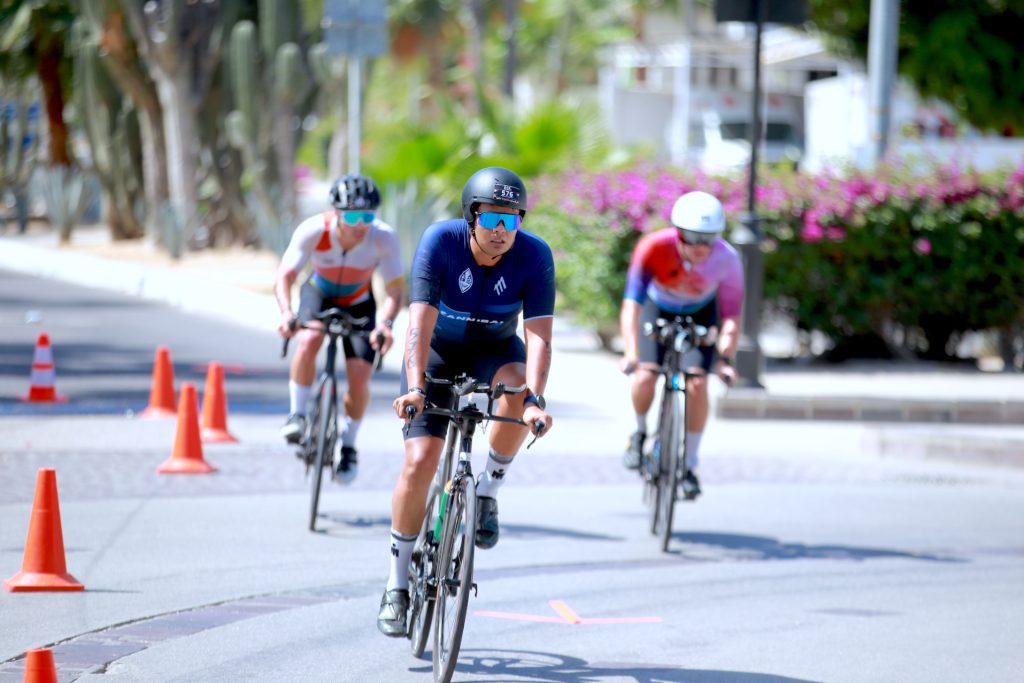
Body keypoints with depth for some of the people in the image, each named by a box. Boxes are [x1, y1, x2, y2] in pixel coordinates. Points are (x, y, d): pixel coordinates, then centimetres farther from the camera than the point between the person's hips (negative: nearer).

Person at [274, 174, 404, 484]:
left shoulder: (383, 238, -32)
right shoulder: (313, 230, -33)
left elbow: (395, 289, -31)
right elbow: (284, 277, -31)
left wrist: (385, 323, -50)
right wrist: (286, 313, -50)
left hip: (358, 303, 0)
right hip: (318, 294, 0)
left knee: (359, 378, -10)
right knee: (308, 341, -31)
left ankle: (347, 444, 15)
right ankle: (297, 415, -12)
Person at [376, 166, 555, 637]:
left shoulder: (534, 255, -24)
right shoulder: (440, 242, -27)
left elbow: (538, 333, -30)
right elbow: (420, 322, -35)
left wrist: (535, 398, -46)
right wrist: (415, 387, -49)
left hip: (495, 350, 1)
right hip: (439, 351, -1)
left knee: (517, 389, -35)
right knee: (419, 462, -14)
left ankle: (487, 492, -11)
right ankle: (398, 585, 0)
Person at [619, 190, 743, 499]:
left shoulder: (727, 260, -33)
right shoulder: (654, 247, -38)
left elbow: (731, 319, -26)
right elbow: (631, 305, -40)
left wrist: (725, 358, -40)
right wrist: (630, 353, -51)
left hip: (700, 313, 0)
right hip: (659, 308, 0)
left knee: (697, 383, -16)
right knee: (646, 375, -19)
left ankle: (689, 465, 0)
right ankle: (640, 433, 13)